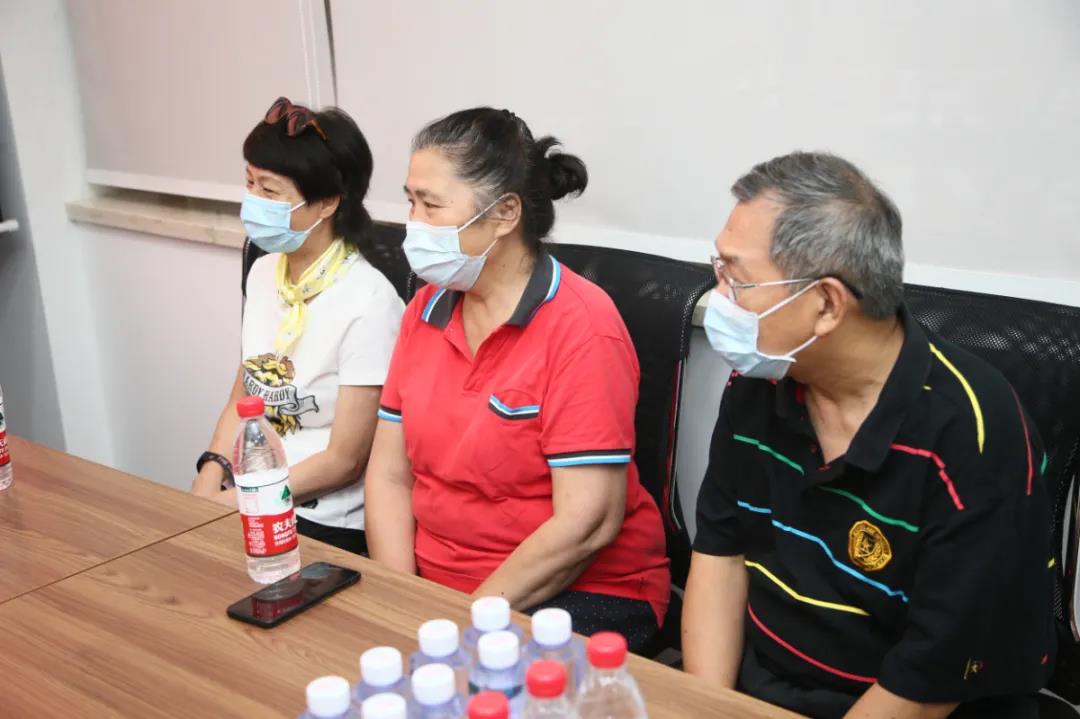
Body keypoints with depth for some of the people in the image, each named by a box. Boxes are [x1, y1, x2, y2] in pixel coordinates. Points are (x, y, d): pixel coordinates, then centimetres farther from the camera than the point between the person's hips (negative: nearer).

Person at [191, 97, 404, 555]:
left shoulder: (368, 303, -19)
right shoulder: (264, 272, 4)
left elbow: (344, 460, -14)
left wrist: (231, 503, -10)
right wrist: (208, 481, -3)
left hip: (329, 527, -6)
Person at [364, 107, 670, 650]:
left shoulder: (579, 326, -15)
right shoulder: (425, 310, 5)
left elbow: (585, 525, -18)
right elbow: (389, 473, 4)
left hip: (579, 594, -6)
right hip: (432, 581, 6)